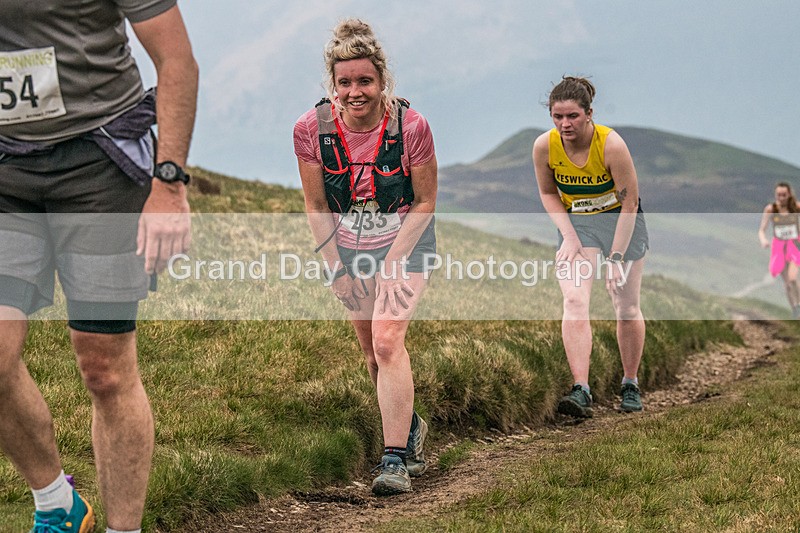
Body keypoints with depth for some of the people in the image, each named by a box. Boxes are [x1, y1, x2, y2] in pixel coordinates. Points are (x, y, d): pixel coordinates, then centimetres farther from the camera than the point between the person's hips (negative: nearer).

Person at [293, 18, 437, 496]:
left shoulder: (411, 126, -21)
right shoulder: (311, 129, -15)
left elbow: (425, 202, -9)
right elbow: (317, 206, -2)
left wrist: (393, 260, -15)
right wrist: (336, 266, -4)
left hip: (405, 245, -3)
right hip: (349, 250, 3)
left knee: (388, 340, -21)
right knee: (374, 353, 12)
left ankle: (395, 460, -19)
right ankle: (410, 427, 39)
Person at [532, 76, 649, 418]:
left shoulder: (611, 144, -26)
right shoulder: (544, 146, -17)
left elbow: (629, 204, -19)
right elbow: (548, 193, 2)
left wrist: (616, 257, -22)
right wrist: (569, 235, -11)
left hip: (621, 221, -2)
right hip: (576, 223, 2)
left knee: (626, 308, 2)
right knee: (574, 301, -19)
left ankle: (630, 385, 23)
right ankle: (581, 390, -25)